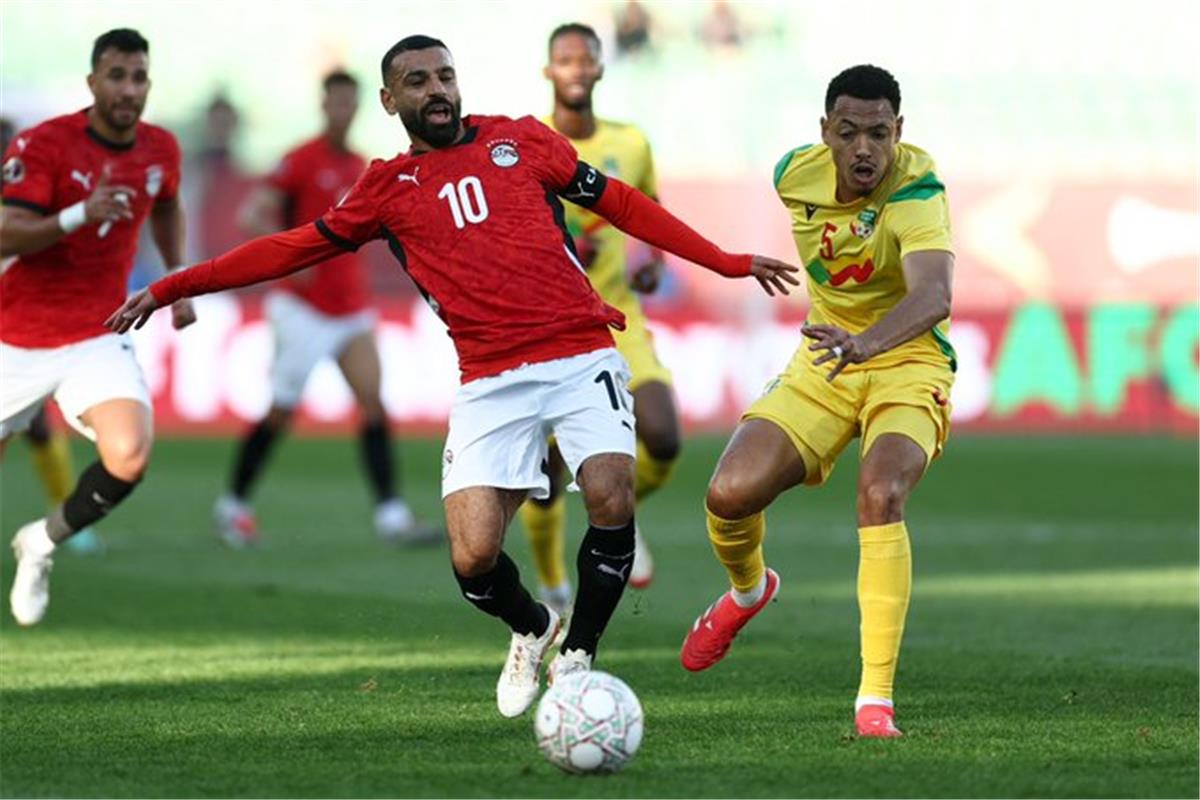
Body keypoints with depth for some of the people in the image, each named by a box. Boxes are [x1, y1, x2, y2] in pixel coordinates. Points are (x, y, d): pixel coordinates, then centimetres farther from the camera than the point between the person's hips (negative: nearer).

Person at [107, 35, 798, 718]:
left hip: (581, 358, 0)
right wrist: (171, 289, 14)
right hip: (490, 382, 1)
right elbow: (293, 249, 17)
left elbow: (618, 202, 19)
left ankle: (576, 657, 1)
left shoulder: (520, 140, 13)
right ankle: (531, 629, 23)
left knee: (612, 503, -23)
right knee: (474, 558, -13)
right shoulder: (389, 188, 14)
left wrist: (727, 263, 18)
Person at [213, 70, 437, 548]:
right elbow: (252, 214, -17)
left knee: (372, 401, -9)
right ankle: (233, 504, 19)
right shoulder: (302, 161, -10)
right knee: (281, 411, 1)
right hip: (304, 308, -6)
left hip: (352, 309, 6)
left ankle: (391, 515, -15)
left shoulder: (358, 166, 11)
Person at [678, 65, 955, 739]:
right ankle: (749, 589, 26)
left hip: (908, 362, -5)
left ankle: (876, 699, -28)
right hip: (825, 360, 5)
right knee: (730, 493, -12)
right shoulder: (796, 173, -9)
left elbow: (935, 295, -44)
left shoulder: (915, 189, -26)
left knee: (880, 495, -32)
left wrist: (869, 341, -63)